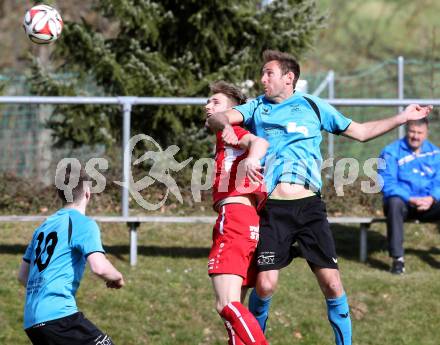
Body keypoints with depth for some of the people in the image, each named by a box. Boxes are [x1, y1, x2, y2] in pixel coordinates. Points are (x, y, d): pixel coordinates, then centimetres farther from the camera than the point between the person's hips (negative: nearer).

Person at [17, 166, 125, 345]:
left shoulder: (44, 226, 20)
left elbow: (23, 276, 26)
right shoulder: (84, 224, -3)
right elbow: (99, 267, -17)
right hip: (59, 315, -8)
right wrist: (117, 277, 3)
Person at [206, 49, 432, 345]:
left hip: (309, 207, 0)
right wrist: (224, 125, -25)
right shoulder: (257, 108, 16)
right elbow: (218, 118, 0)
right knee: (265, 284, -10)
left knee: (331, 282, -8)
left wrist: (402, 118, 16)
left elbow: (360, 132, 23)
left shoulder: (314, 106, 16)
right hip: (273, 209, 0)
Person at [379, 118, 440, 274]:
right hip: (403, 202, -3)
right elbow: (387, 184, -11)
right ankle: (397, 258, -37)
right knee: (394, 203, -38)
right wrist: (410, 199, -23)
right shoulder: (391, 152, -3)